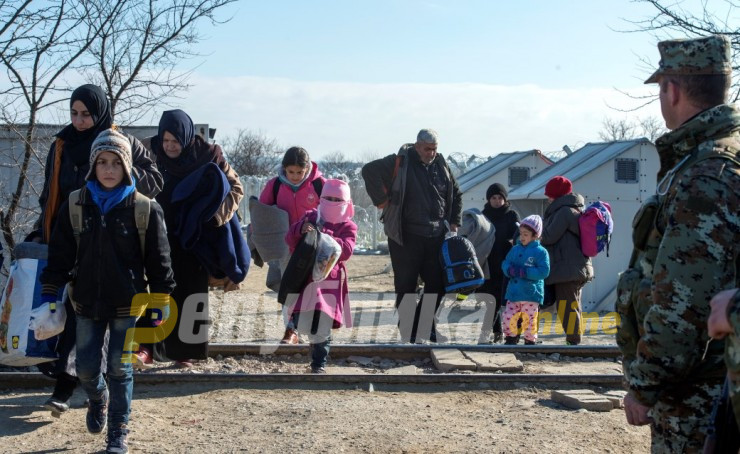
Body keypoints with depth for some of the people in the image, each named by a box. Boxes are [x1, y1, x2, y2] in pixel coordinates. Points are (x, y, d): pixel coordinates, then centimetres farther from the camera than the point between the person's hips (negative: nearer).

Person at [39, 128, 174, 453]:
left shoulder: (145, 209, -8)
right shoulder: (74, 206, -1)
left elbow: (158, 260, -4)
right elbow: (59, 256, 4)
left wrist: (159, 302, -4)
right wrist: (48, 295, 1)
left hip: (128, 304, -3)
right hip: (87, 303, 3)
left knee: (119, 369, 3)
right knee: (85, 368, 10)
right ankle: (98, 399, 44)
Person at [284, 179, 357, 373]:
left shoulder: (348, 227, 2)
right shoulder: (311, 217, 9)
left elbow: (345, 251, -15)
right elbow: (290, 240, 0)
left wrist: (323, 236, -26)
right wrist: (300, 230, -22)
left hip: (330, 282, -2)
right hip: (305, 278, 2)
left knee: (321, 329, -2)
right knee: (302, 325, -1)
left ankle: (319, 364, 14)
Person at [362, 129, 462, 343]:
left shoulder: (441, 166, 11)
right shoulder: (400, 163, -7)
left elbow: (456, 195, 24)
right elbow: (370, 170, -16)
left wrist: (453, 223, 15)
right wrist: (382, 200, -15)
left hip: (436, 236, 5)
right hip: (406, 237, -5)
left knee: (437, 284, 8)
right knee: (406, 285, 1)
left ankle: (424, 329, 23)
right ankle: (408, 335, 9)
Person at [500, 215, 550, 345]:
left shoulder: (540, 252, -6)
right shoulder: (515, 249, 11)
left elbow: (544, 271, -13)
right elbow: (505, 264, 13)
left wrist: (524, 272, -20)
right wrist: (511, 270, -11)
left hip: (531, 294, -5)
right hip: (513, 292, 5)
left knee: (529, 320, 1)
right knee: (508, 317, 2)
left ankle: (530, 341, 18)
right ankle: (511, 338, 21)